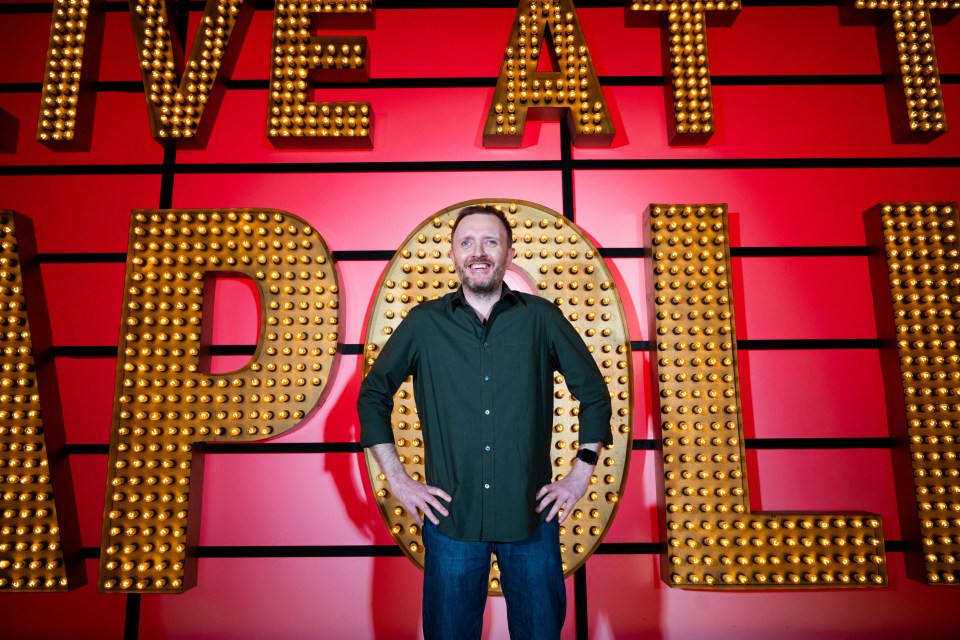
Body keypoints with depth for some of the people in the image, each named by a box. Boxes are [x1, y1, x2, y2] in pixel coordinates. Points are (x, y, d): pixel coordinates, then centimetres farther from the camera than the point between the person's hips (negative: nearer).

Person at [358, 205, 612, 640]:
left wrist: (581, 474, 2)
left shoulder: (541, 318, -1)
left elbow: (593, 392, 7)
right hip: (451, 519, 0)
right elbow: (373, 394, 7)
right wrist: (397, 478, 1)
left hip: (532, 518, 0)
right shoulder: (424, 323, -1)